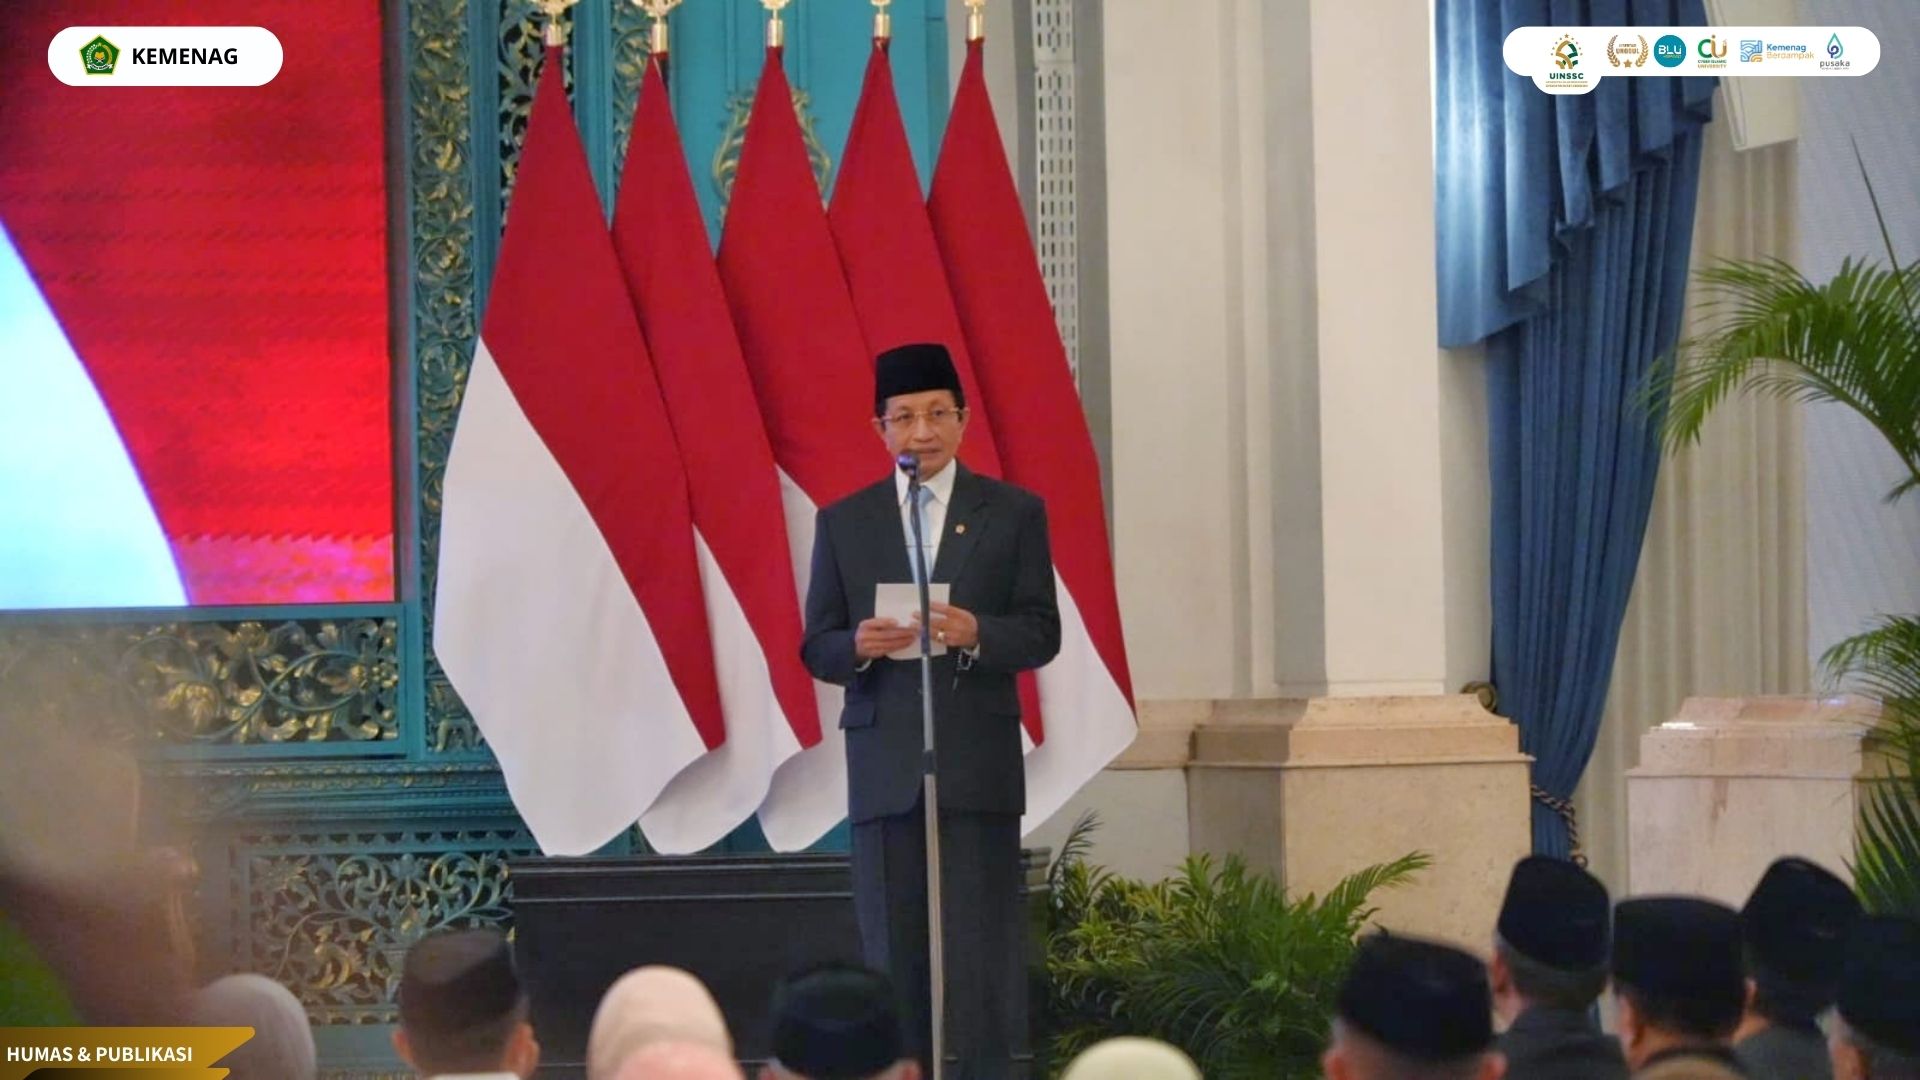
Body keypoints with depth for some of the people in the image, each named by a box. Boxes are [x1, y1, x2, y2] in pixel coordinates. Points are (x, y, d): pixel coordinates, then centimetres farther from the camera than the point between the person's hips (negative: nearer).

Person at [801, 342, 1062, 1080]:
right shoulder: (843, 522, 10)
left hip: (979, 764, -1)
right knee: (894, 956, 2)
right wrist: (857, 646, -15)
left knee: (982, 952, -4)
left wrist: (976, 633, -18)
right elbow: (817, 650, 8)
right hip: (884, 765, 2)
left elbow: (1042, 634, 2)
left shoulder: (1014, 513, 6)